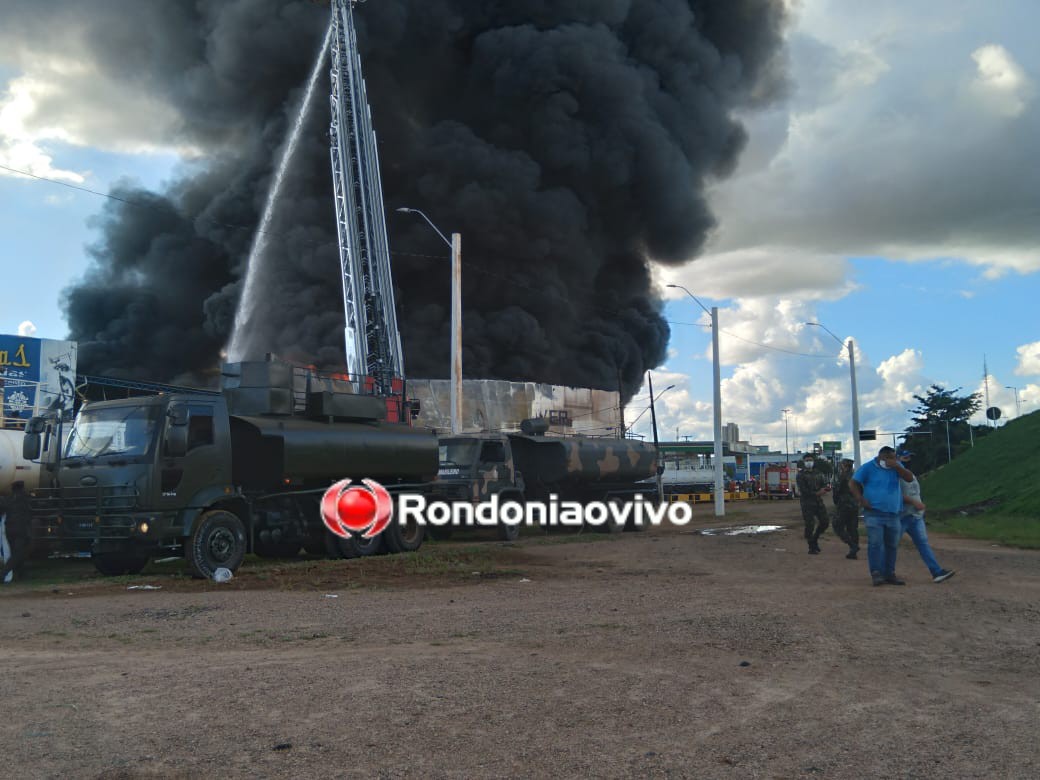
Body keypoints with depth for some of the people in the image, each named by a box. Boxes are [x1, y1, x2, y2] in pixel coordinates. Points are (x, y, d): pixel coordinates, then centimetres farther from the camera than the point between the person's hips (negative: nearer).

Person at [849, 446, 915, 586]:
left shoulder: (896, 466, 12)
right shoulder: (868, 468, 0)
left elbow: (909, 478, 0)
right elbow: (853, 483, 0)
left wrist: (896, 466, -13)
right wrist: (861, 499, -13)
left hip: (893, 514, 5)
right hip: (874, 513, -5)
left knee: (892, 545, 8)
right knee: (875, 543, -12)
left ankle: (889, 574, 16)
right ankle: (876, 573, -10)